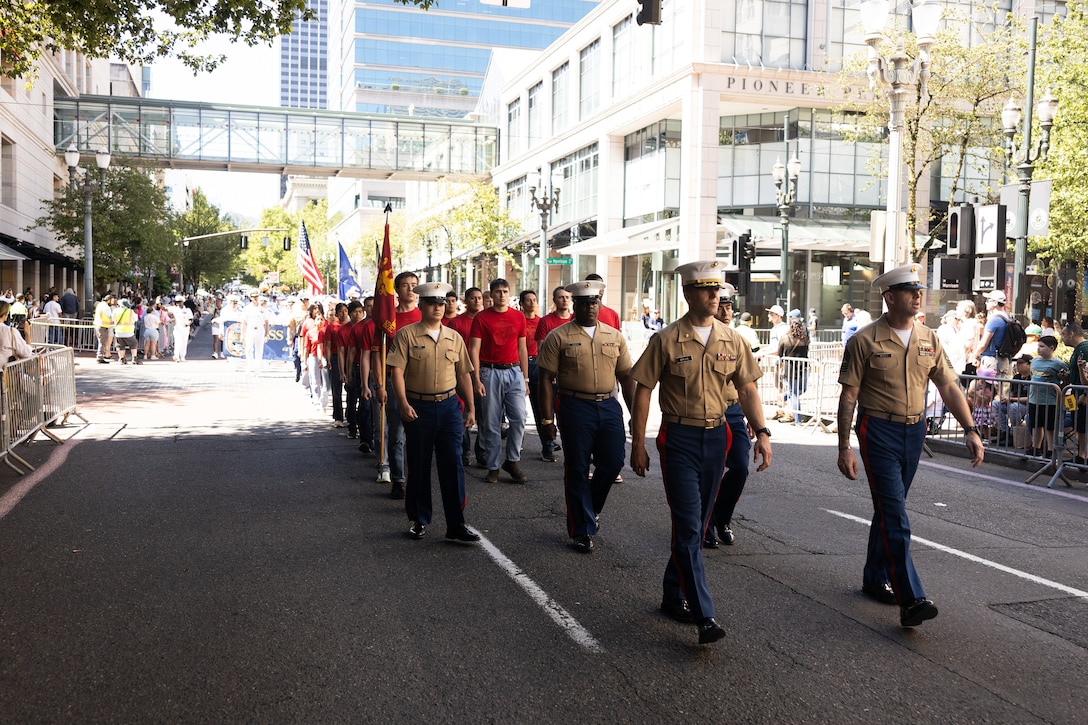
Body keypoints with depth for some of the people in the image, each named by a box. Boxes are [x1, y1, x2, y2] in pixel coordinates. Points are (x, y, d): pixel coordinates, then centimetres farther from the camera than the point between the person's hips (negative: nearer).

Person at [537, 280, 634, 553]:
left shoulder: (615, 336, 10)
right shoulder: (558, 337, -1)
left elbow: (626, 377, 13)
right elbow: (546, 379, -3)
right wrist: (547, 419, -9)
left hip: (609, 406, 4)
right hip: (576, 408, -3)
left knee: (612, 463, 4)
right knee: (577, 469, 3)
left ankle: (590, 507, 33)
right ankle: (582, 530, 16)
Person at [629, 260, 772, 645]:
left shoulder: (732, 340, 6)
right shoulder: (667, 340, -6)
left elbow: (747, 389, 8)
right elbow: (643, 391, -3)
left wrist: (762, 432, -5)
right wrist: (638, 444, -5)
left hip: (716, 437, 5)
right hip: (679, 439, -4)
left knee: (697, 525, 13)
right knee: (688, 527, -8)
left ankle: (674, 595, 29)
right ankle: (705, 616, -7)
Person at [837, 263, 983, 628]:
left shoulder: (929, 339, 6)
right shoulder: (865, 340, -8)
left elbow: (949, 387, 9)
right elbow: (849, 396, -7)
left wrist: (970, 430, -1)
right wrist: (844, 447, -10)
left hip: (914, 432, 5)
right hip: (878, 431, -5)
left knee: (889, 509, 16)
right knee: (894, 516, -10)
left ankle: (875, 578, 30)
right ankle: (911, 599, -12)